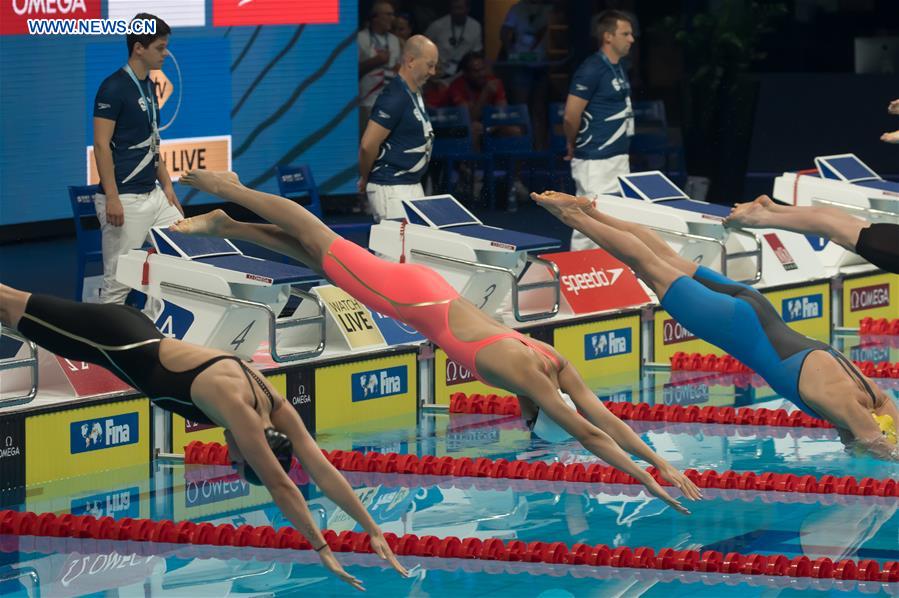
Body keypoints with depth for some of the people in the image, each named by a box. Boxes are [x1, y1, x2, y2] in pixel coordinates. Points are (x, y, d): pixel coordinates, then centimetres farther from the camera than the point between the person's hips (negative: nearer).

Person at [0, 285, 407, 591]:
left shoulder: (277, 408, -14)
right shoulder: (240, 412, -34)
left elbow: (322, 470, -13)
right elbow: (281, 487, -36)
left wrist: (372, 531, -17)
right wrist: (322, 550, -35)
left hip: (141, 339, 6)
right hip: (121, 345, -6)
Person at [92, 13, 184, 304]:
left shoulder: (149, 86, 13)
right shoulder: (113, 88, -13)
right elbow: (101, 145, -17)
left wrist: (167, 186, 16)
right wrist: (112, 198, -21)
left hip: (153, 195, 9)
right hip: (124, 200, -9)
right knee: (118, 282, -6)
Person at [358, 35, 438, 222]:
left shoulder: (415, 94, 13)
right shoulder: (395, 97, -18)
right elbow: (368, 145, -22)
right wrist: (365, 179, -7)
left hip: (413, 186, 9)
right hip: (391, 190, -9)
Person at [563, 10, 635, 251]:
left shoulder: (618, 68, 13)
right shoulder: (591, 70, -15)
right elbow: (571, 116, -16)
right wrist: (573, 145, -1)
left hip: (619, 159, 9)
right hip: (595, 162, -9)